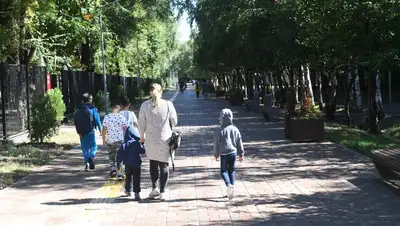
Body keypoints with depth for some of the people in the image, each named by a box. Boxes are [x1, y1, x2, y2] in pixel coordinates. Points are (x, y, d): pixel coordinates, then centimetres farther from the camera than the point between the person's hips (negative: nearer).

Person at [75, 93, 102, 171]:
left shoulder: (78, 111, 8)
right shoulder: (93, 109, -3)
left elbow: (76, 122, 9)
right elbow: (97, 120, -6)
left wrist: (78, 132, 13)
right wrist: (100, 130, 1)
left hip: (82, 132, 3)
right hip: (91, 131, -3)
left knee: (84, 148, 9)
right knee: (93, 146, 7)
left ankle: (86, 163, 4)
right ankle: (91, 157, -20)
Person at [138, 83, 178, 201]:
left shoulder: (145, 105, -8)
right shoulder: (168, 104, -9)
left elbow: (142, 123, -1)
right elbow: (174, 121, 0)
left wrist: (142, 137, 14)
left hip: (151, 140, 1)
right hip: (165, 140, -1)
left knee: (153, 163, 19)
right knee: (164, 165, 9)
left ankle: (154, 188, 14)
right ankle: (162, 192, 5)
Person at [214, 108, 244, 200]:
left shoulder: (220, 131, -13)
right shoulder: (235, 129, -2)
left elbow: (216, 144, -4)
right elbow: (239, 143, 5)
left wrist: (216, 154, 10)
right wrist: (241, 154, 15)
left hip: (224, 154, -3)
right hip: (233, 153, 3)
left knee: (223, 171, 7)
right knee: (231, 171, 15)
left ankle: (229, 185, -18)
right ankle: (232, 187, 15)